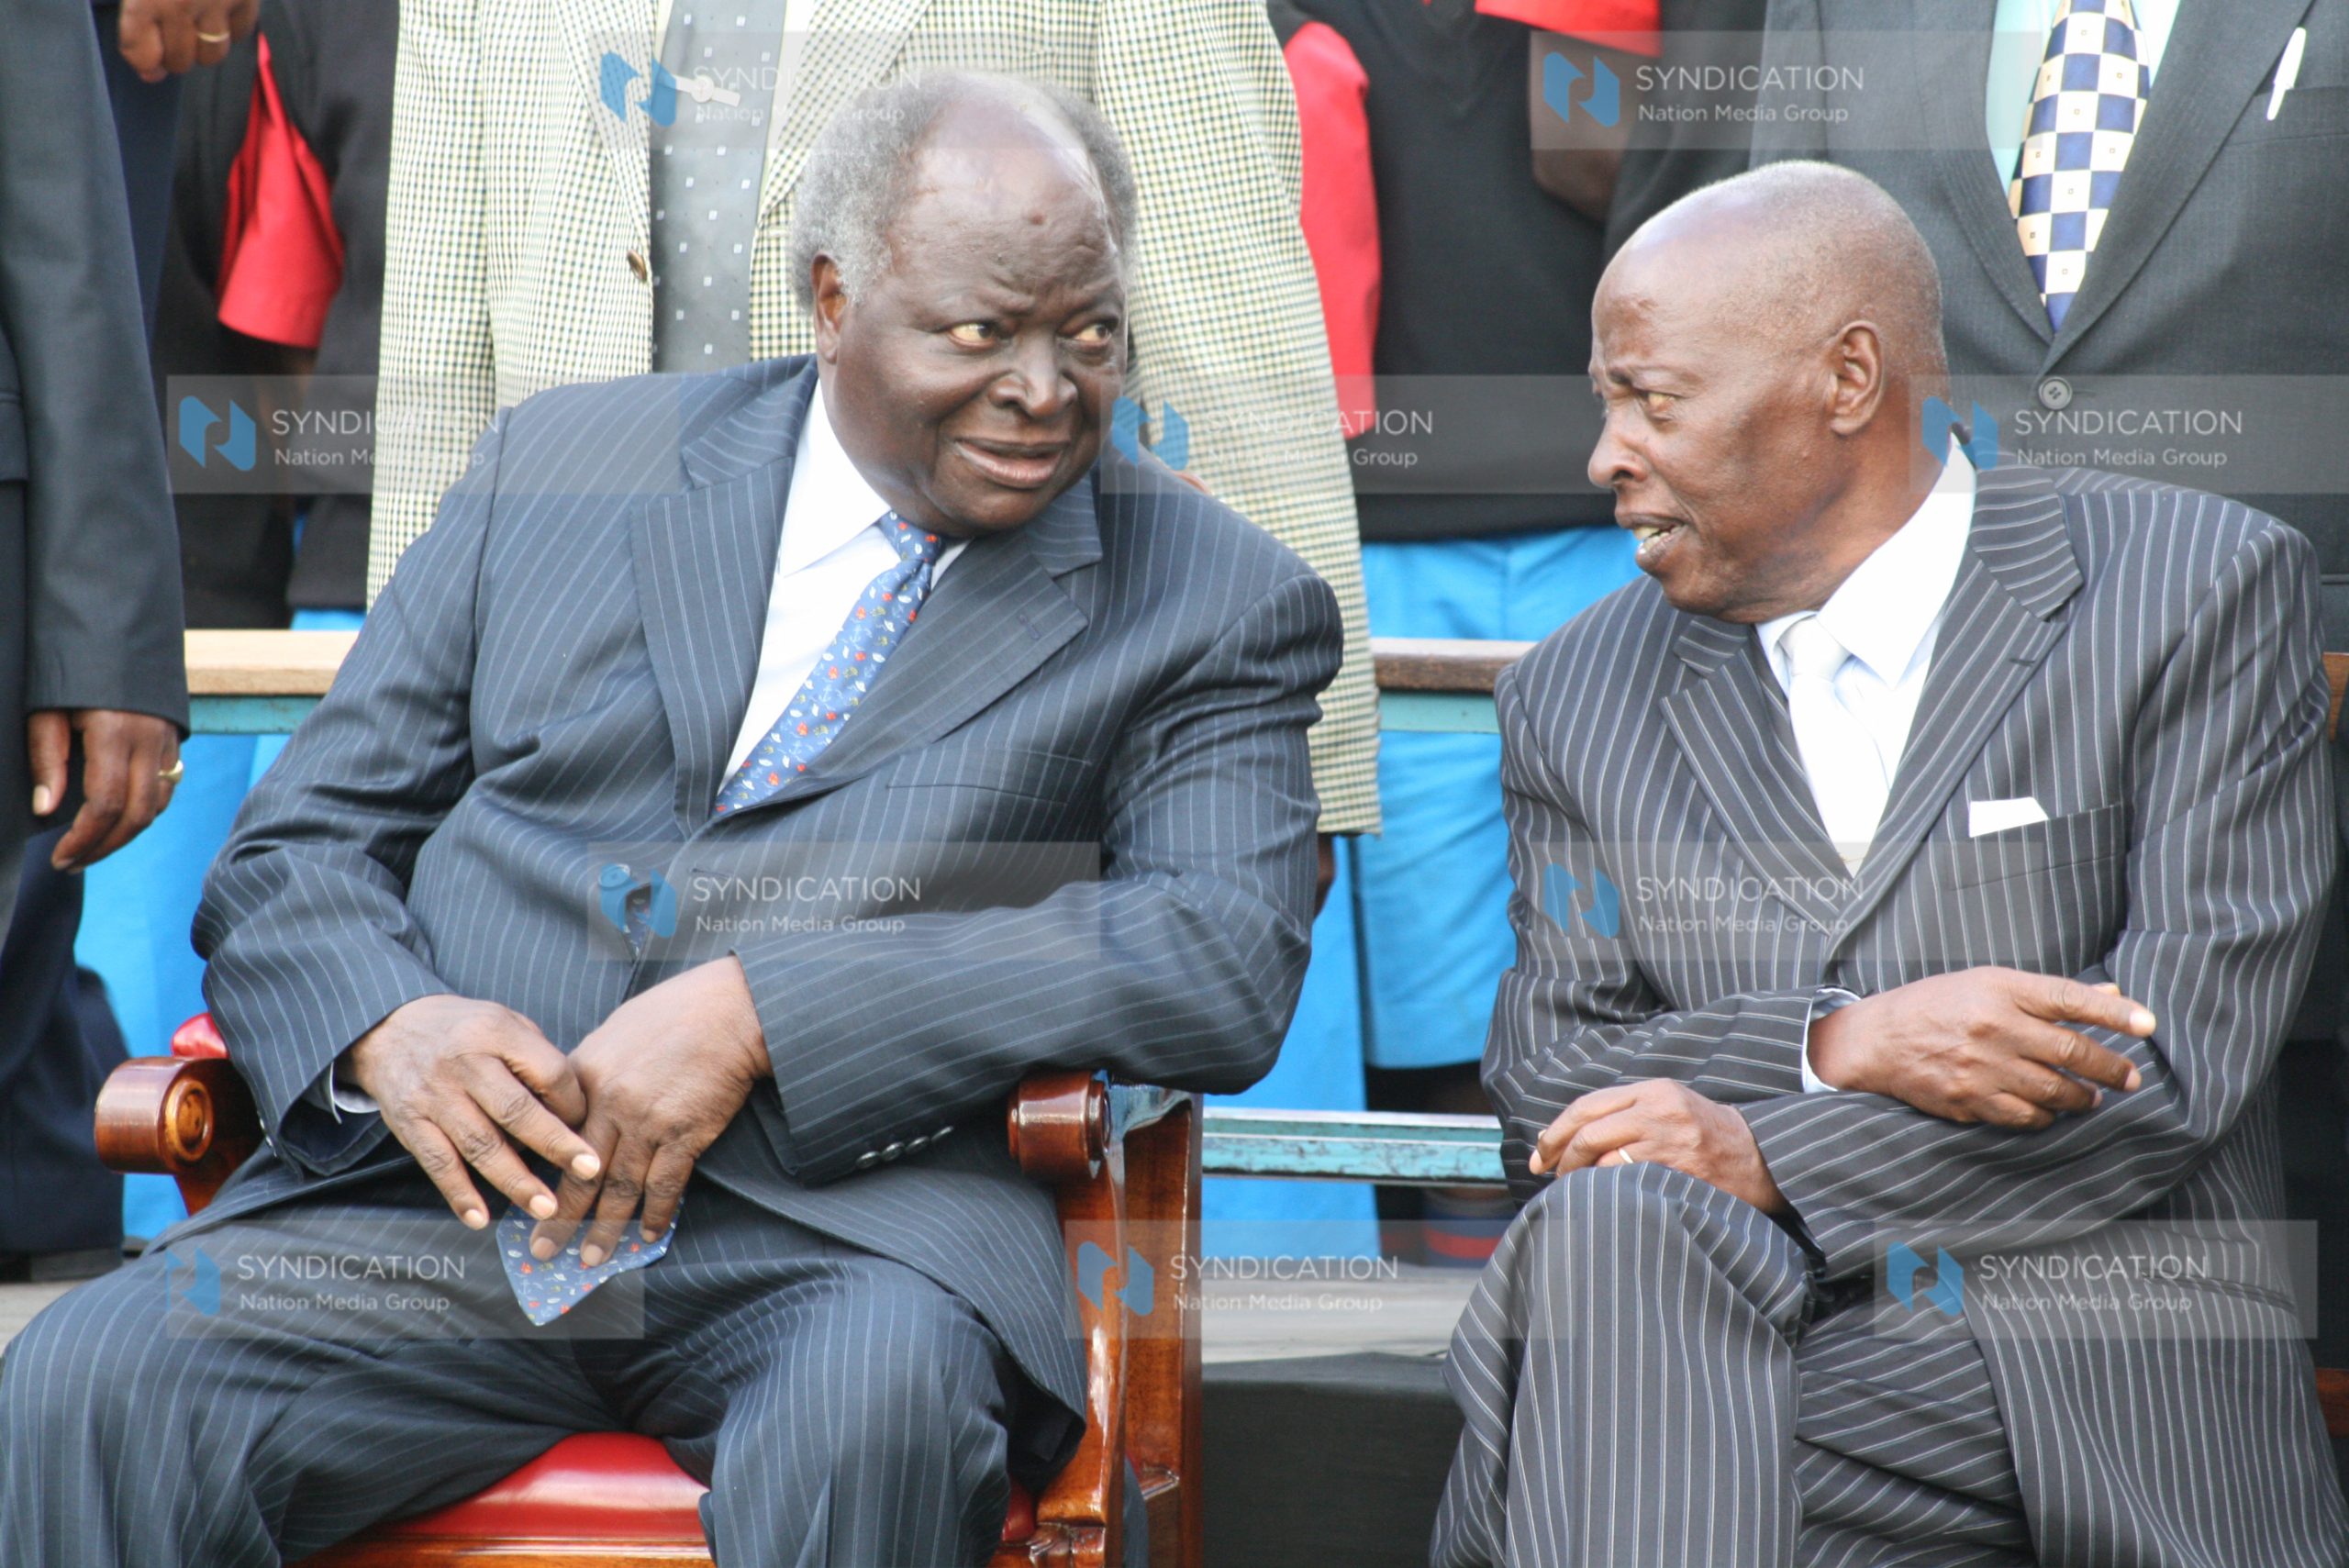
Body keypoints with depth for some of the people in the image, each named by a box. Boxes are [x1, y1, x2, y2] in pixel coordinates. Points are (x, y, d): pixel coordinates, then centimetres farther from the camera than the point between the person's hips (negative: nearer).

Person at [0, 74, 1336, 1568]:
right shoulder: (565, 466, 16)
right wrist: (386, 1031, -9)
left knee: (880, 1398, -36)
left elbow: (1231, 961, -7)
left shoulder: (1211, 602, 9)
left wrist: (759, 1012, -17)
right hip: (444, 1188, 2)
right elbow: (297, 850, 16)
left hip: (845, 1229, -1)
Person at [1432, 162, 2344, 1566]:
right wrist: (1838, 1045, -12)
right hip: (1720, 1370, 2)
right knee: (1605, 1222, -31)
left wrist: (1763, 1160, -12)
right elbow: (1546, 1096, 8)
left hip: (2115, 1394, -1)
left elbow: (2180, 1053, -5)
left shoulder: (2194, 591, 4)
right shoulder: (1580, 701, 15)